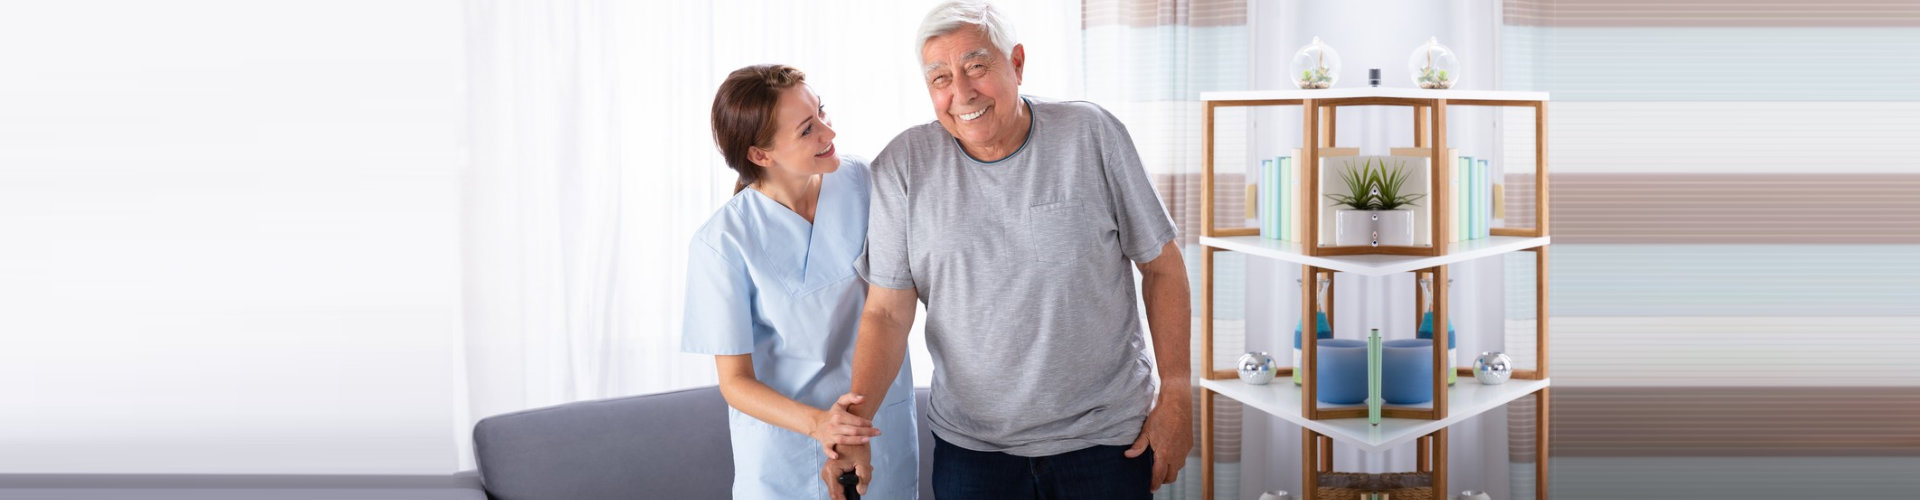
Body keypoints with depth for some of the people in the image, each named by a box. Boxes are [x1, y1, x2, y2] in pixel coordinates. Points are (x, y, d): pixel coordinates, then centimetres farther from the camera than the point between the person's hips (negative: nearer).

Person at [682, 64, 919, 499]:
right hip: (785, 446, -2)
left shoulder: (862, 183, -8)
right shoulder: (723, 242, -17)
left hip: (883, 426, 3)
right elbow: (735, 382, -12)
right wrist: (817, 423, -27)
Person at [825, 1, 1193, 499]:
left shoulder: (1092, 135, -6)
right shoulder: (902, 167, -5)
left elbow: (1161, 266, 0)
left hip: (1107, 438, 0)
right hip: (969, 447, 1)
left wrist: (1176, 393, -3)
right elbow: (887, 312, -6)